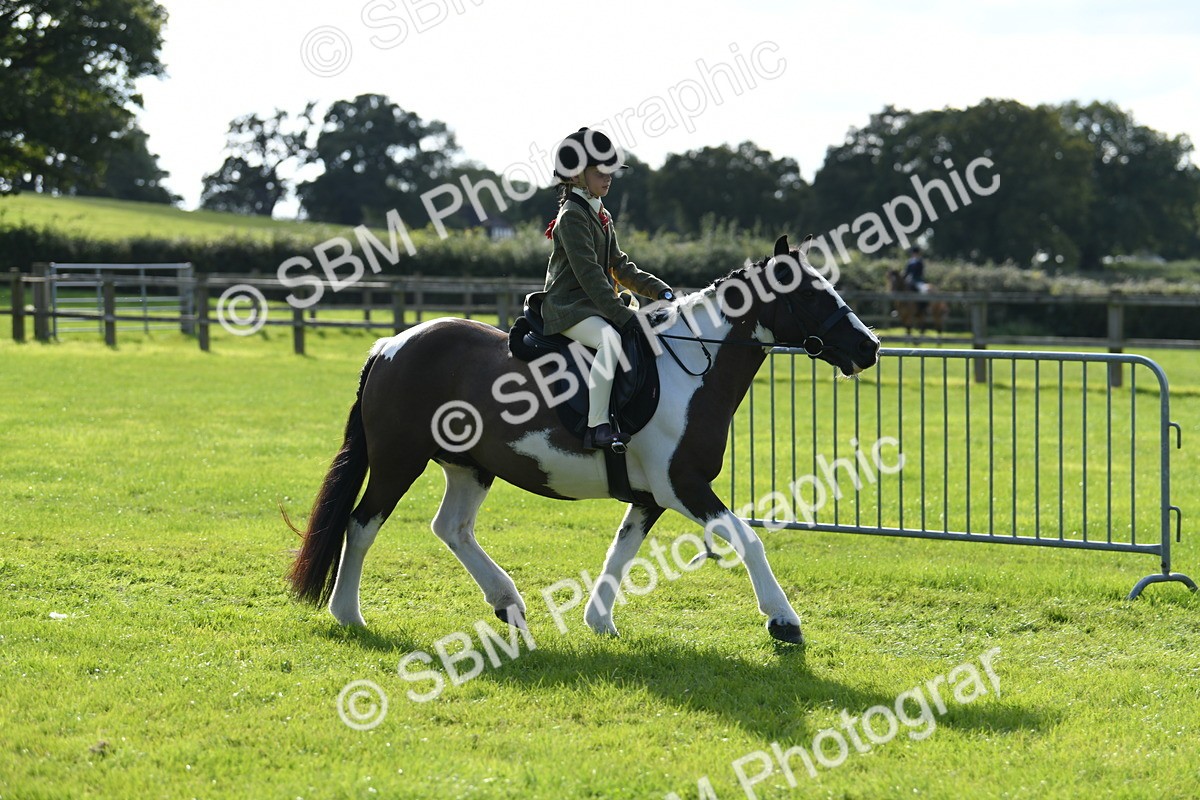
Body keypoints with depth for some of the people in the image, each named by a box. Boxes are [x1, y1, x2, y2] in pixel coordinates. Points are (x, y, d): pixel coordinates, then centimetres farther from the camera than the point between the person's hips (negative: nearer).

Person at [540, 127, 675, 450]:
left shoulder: (601, 215, 17)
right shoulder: (572, 216, -12)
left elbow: (620, 266, 19)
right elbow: (588, 273, -21)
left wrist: (659, 289, 5)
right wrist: (620, 314, -26)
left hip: (597, 304, 10)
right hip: (568, 307, -10)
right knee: (610, 339, -34)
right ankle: (597, 427, -37)